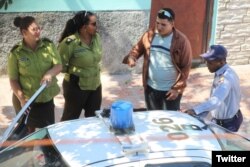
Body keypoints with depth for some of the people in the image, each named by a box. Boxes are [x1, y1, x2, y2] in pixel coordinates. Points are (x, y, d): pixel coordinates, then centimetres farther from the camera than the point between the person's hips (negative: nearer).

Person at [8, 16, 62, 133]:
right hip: (26, 99, -2)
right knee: (28, 131, 13)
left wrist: (50, 73, -28)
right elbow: (13, 80, -7)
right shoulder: (16, 53, -12)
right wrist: (22, 99, -17)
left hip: (46, 97, 2)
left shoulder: (48, 45, -5)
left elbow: (59, 65, -6)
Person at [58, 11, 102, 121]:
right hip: (76, 87, -6)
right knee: (70, 118, 11)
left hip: (95, 85, 6)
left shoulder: (96, 37, -3)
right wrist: (74, 72, -3)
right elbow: (60, 64, -15)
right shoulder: (70, 42, -24)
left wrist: (95, 70, 8)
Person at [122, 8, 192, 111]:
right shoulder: (149, 35, -3)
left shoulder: (181, 40, -14)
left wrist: (177, 88, -14)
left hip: (171, 90, -4)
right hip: (151, 87, 4)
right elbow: (138, 48, 9)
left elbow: (186, 66, -11)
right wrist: (131, 57, -15)